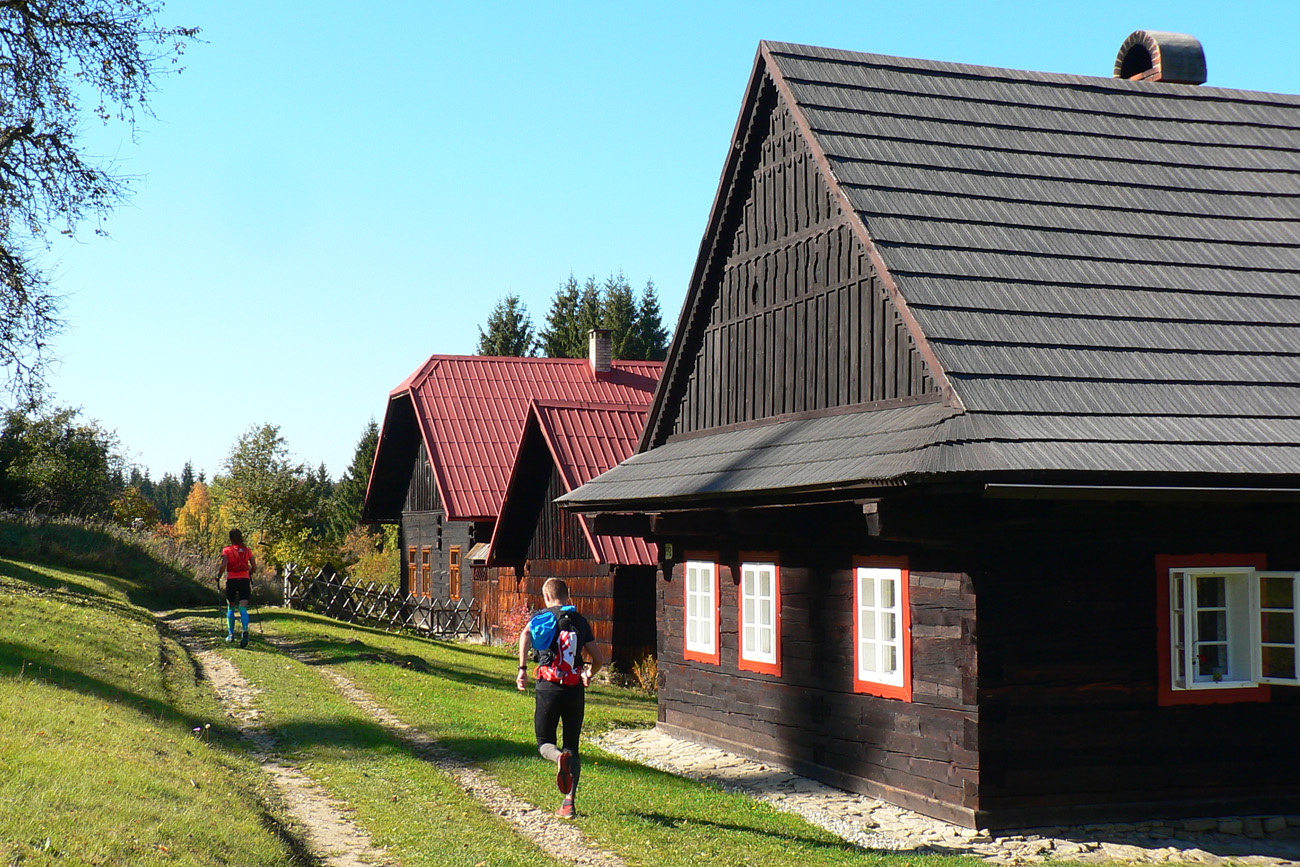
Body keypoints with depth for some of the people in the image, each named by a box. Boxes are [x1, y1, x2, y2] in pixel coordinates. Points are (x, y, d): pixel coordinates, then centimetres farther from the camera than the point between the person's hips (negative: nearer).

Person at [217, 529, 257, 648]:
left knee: (230, 608, 17)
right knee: (243, 608, -5)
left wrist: (218, 576, 2)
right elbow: (254, 567, 4)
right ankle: (245, 631, -30)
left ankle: (231, 634, 22)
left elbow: (223, 565, -14)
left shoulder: (227, 550, 0)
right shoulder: (247, 550, 8)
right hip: (245, 580, 1)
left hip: (232, 580, -1)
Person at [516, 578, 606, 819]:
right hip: (575, 689, 2)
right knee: (573, 747, 12)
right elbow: (599, 659, 14)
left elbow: (525, 634, -16)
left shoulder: (542, 616, 7)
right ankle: (569, 804, 3)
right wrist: (588, 675, 34)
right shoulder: (581, 621, 14)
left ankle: (560, 758, -27)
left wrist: (522, 669, -15)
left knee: (545, 743, 9)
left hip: (549, 686, -2)